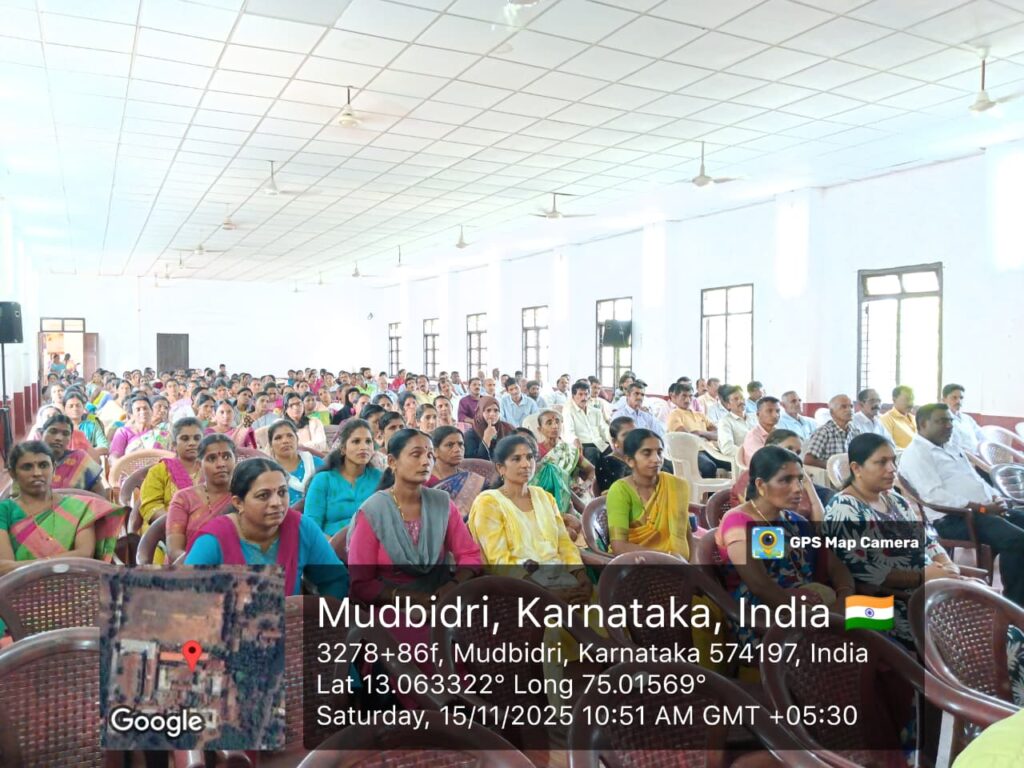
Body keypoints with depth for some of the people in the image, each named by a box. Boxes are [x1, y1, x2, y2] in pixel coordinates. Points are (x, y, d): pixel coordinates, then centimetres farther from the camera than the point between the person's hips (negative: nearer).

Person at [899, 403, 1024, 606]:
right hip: (953, 518, -10)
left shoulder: (951, 449, 25)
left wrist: (996, 498, 4)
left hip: (987, 510, 10)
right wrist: (982, 508, -19)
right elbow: (935, 495, -19)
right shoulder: (915, 454, -8)